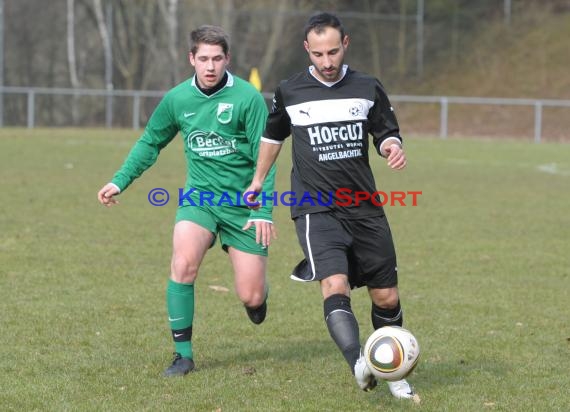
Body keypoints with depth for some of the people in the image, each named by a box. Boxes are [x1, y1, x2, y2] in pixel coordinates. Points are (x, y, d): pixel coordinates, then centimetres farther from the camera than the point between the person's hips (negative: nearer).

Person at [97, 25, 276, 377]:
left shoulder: (247, 97, -12)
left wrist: (264, 212, -15)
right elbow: (150, 143, 15)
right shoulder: (177, 99, -1)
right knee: (184, 262, -25)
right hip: (199, 196, 2)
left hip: (243, 202, -2)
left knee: (251, 298, -4)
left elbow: (264, 156, -10)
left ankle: (258, 290, 37)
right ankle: (184, 354, -12)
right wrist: (120, 181, 7)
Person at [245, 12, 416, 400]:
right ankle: (359, 366, -42)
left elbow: (387, 133, 13)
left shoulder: (368, 88, 3)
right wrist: (258, 180, 32)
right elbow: (273, 135, 22)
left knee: (387, 297, 6)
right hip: (316, 210, -2)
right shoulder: (289, 92, 3)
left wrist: (394, 148, -11)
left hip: (365, 208, 2)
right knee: (335, 285, -26)